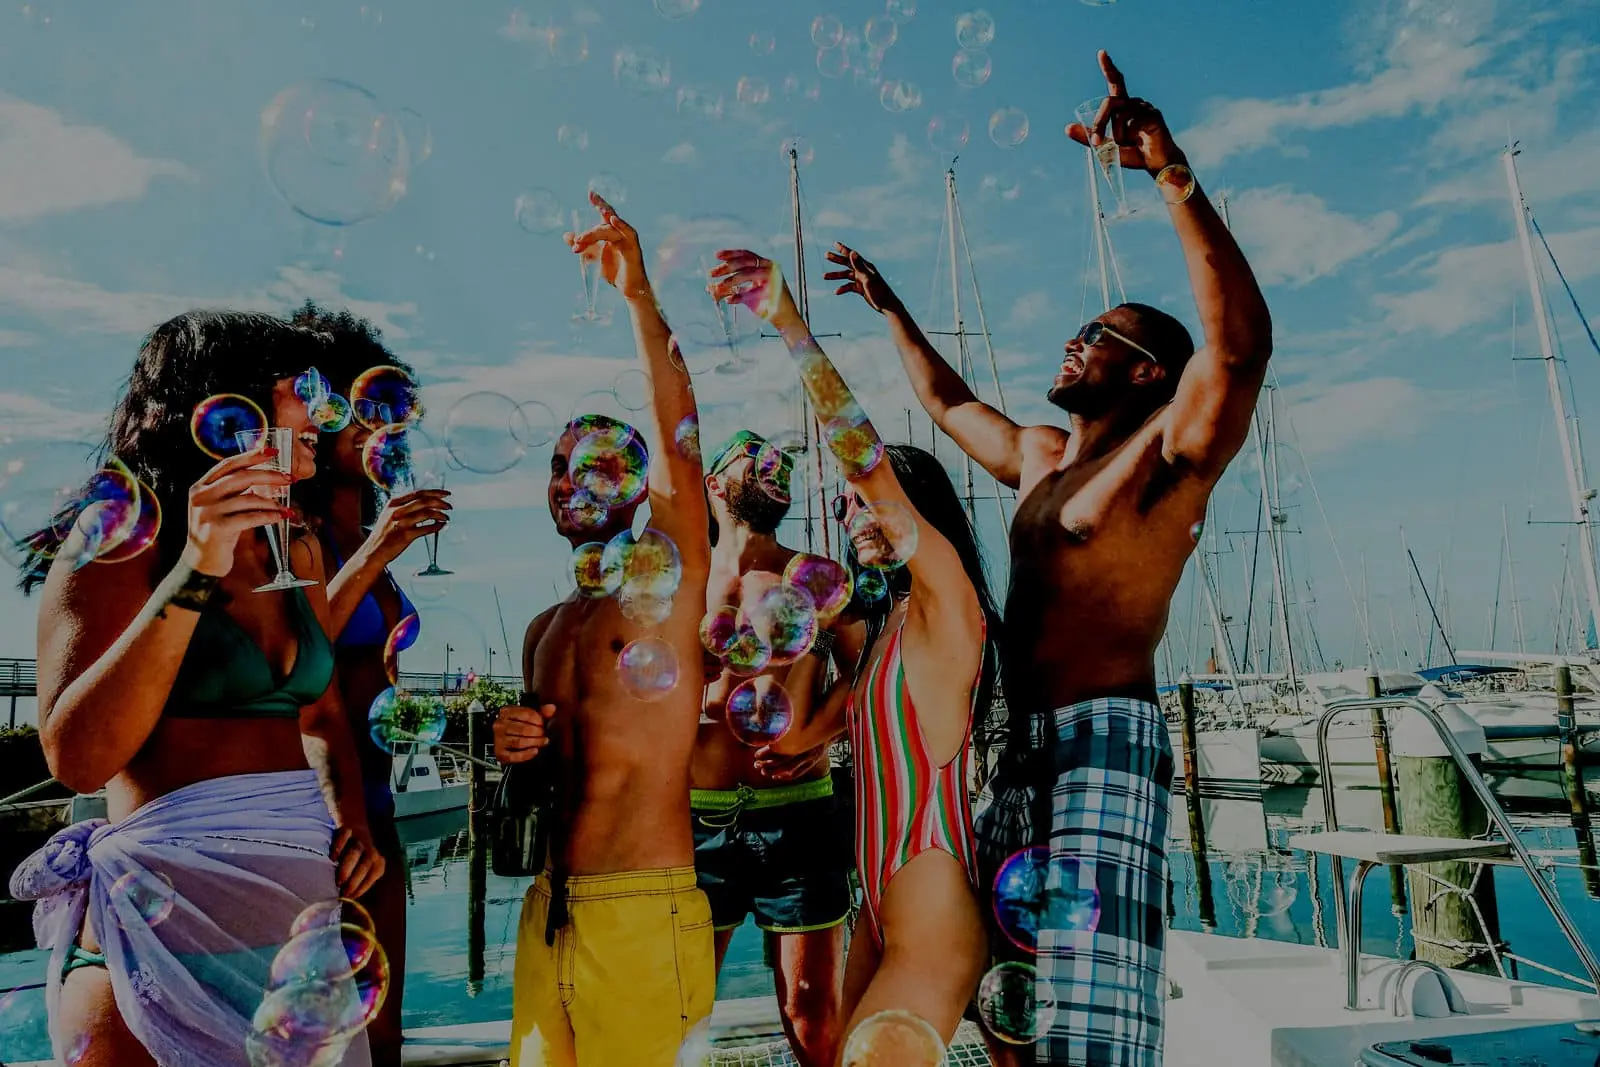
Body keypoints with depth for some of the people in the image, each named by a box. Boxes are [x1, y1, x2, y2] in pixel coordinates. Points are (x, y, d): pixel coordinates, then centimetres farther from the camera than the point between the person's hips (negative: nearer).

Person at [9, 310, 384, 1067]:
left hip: (304, 891, 6)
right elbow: (77, 759, -18)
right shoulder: (121, 543, -7)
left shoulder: (298, 551, 9)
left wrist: (351, 818, 0)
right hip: (169, 909, -5)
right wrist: (194, 573, -23)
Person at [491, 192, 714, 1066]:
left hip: (645, 908, -6)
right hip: (548, 908, 6)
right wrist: (517, 753, 1)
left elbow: (676, 437, -18)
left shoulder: (669, 582, -4)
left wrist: (637, 292, -19)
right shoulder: (544, 629, 14)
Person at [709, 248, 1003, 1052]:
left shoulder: (947, 595, -9)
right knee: (842, 1049, 15)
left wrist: (789, 322, -26)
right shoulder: (883, 630, 15)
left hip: (931, 924, -8)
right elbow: (797, 737, 18)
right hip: (881, 914, 8)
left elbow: (867, 457, -23)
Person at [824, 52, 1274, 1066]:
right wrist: (891, 308, 42)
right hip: (1017, 749, 8)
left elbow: (1242, 338, -20)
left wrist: (1173, 172, -25)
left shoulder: (1169, 451, -1)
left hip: (1102, 743, -8)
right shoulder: (1039, 456, 21)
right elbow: (949, 402, 36)